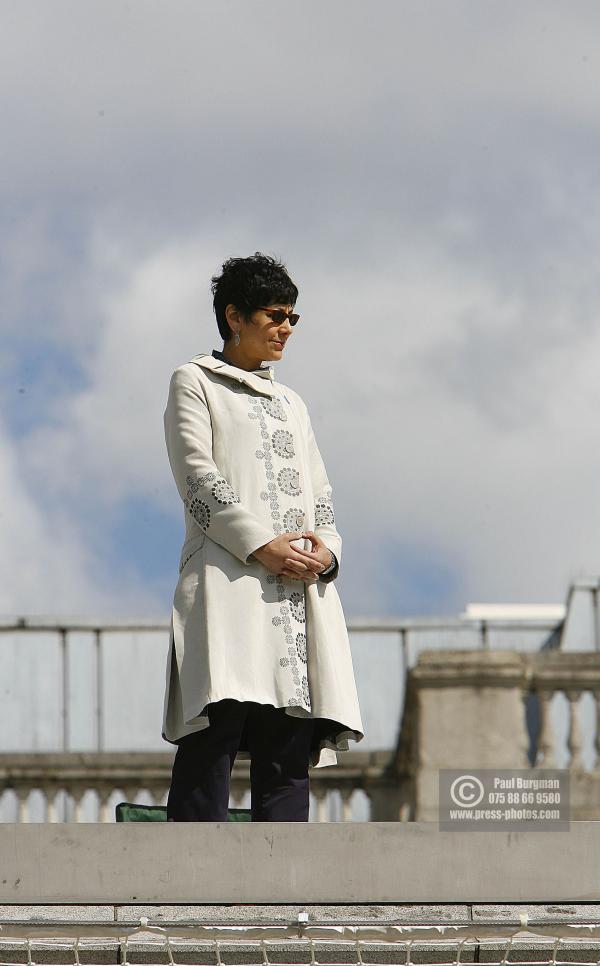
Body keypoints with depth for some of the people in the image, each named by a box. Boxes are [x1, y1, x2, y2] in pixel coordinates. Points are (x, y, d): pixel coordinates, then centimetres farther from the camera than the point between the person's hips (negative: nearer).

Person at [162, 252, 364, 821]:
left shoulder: (292, 405, 29)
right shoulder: (194, 383, 11)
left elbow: (319, 493, 22)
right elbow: (198, 476, -3)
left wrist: (325, 547, -1)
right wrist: (261, 544, -15)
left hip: (301, 586, 6)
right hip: (228, 576, -6)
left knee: (288, 750, -3)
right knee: (217, 722, -19)